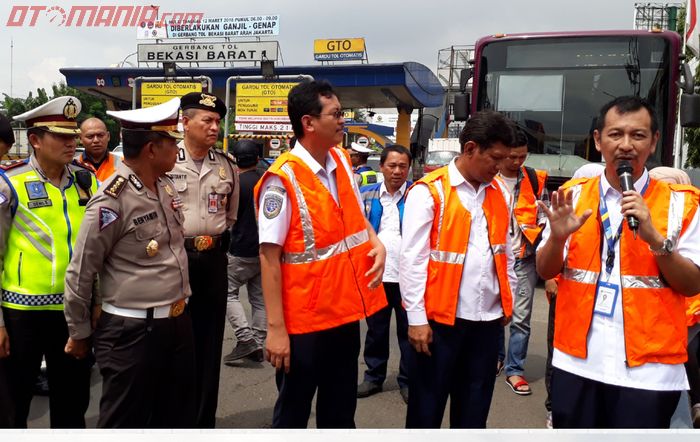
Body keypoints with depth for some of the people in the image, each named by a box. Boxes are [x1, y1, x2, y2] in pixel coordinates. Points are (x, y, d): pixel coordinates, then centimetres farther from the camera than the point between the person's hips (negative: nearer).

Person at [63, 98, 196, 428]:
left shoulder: (167, 187, 5)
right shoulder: (112, 201, -18)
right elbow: (80, 273, -11)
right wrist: (79, 333, -1)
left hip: (178, 323, 7)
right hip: (132, 331, -7)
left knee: (179, 417, 20)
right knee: (125, 423, 10)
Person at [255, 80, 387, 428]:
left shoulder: (342, 162, 3)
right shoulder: (282, 180, -19)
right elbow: (269, 258, -19)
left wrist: (376, 243, -2)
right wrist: (276, 328, -20)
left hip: (345, 311, 7)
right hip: (303, 320, -6)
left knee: (341, 410, 22)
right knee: (293, 412, 14)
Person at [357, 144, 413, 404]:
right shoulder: (366, 195, 6)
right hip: (375, 274, 3)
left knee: (409, 331, 8)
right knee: (375, 329, 14)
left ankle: (408, 380, 22)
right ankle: (374, 376, 28)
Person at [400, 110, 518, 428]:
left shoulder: (498, 192, 10)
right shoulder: (429, 191, -10)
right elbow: (412, 259, -12)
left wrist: (508, 299, 16)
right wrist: (416, 317, -12)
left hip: (488, 316, 6)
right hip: (442, 316, -5)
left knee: (475, 403, 17)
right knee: (428, 402, 9)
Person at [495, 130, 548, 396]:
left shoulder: (535, 180, 4)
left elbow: (544, 215, 11)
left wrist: (536, 239, -1)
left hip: (524, 257, 1)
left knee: (521, 316, 0)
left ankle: (514, 370, 11)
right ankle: (496, 356, 33)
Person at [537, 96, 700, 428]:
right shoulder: (573, 196, 3)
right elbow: (545, 271, 5)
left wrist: (654, 237, -19)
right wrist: (557, 236, -16)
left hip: (649, 370, -2)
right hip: (576, 362, 2)